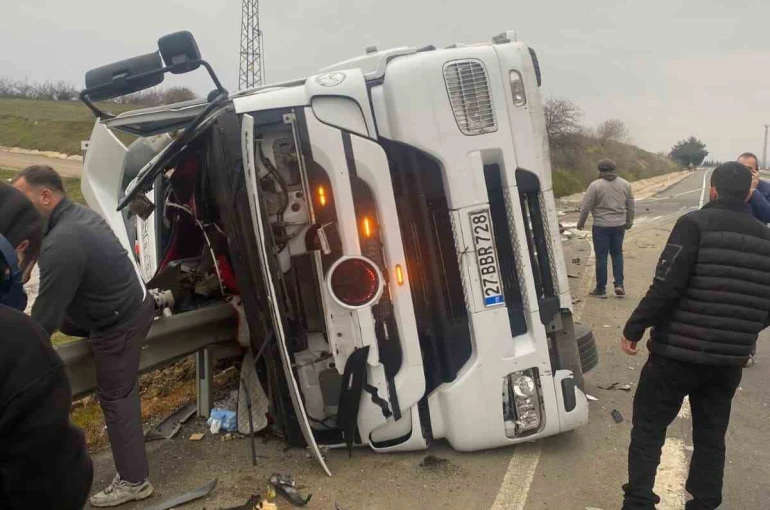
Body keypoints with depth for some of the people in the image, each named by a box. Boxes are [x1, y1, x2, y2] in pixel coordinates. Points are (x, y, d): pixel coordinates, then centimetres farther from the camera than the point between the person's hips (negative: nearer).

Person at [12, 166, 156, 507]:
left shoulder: (61, 245, -30)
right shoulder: (80, 214, 2)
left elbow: (45, 316, -22)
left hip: (120, 323, -9)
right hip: (134, 302, 9)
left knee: (115, 399, 3)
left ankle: (133, 482, 16)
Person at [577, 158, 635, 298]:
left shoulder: (596, 185, -10)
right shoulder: (625, 184, 5)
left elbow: (585, 206, -9)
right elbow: (630, 206, 12)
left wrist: (580, 222, 5)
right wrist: (629, 222, 25)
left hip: (601, 226, -4)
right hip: (619, 225, 4)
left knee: (601, 256, 3)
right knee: (617, 254, 17)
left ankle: (601, 289, 8)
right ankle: (619, 284, 10)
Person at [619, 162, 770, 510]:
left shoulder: (695, 224, -11)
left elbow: (666, 286, -19)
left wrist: (634, 328, -10)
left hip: (677, 351, -5)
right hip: (729, 359, 5)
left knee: (648, 426, 9)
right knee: (711, 435, 19)